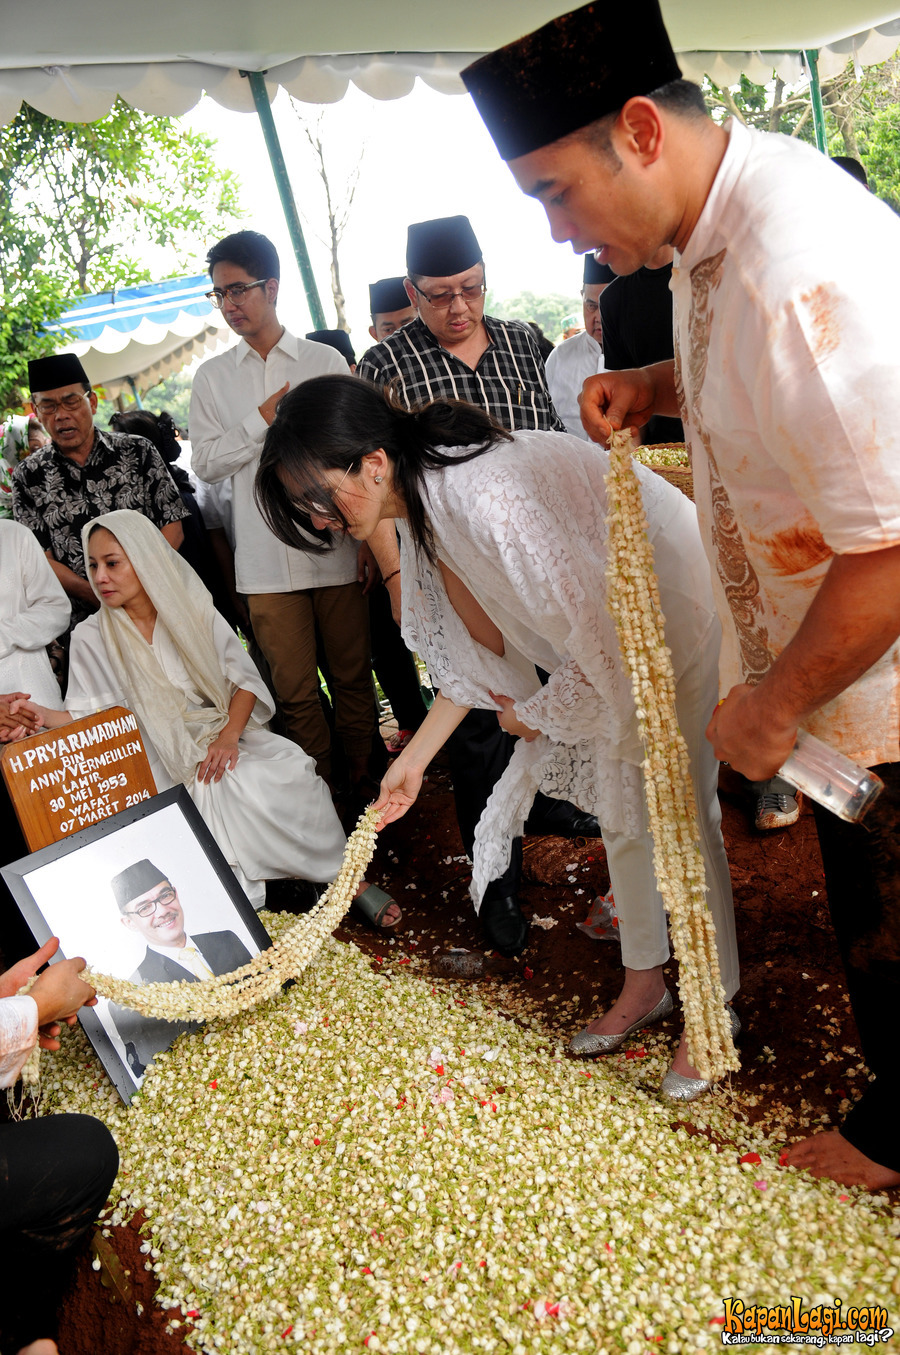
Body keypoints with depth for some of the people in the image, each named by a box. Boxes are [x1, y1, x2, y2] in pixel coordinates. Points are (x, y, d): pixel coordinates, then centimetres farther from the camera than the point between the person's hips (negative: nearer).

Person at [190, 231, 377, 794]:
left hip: (335, 548, -1)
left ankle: (365, 782, 21)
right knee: (296, 688, 4)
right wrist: (261, 421, -6)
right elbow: (206, 464, 6)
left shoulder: (326, 361, 6)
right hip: (267, 559, 1)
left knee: (354, 676, 6)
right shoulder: (213, 377, 10)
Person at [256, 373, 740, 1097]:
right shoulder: (423, 504, -6)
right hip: (610, 623, 9)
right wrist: (414, 758, 7)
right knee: (620, 811, 16)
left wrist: (536, 713, -13)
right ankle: (644, 985, 34)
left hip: (675, 613, -9)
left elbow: (601, 641, -31)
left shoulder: (488, 499, -36)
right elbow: (476, 656, 4)